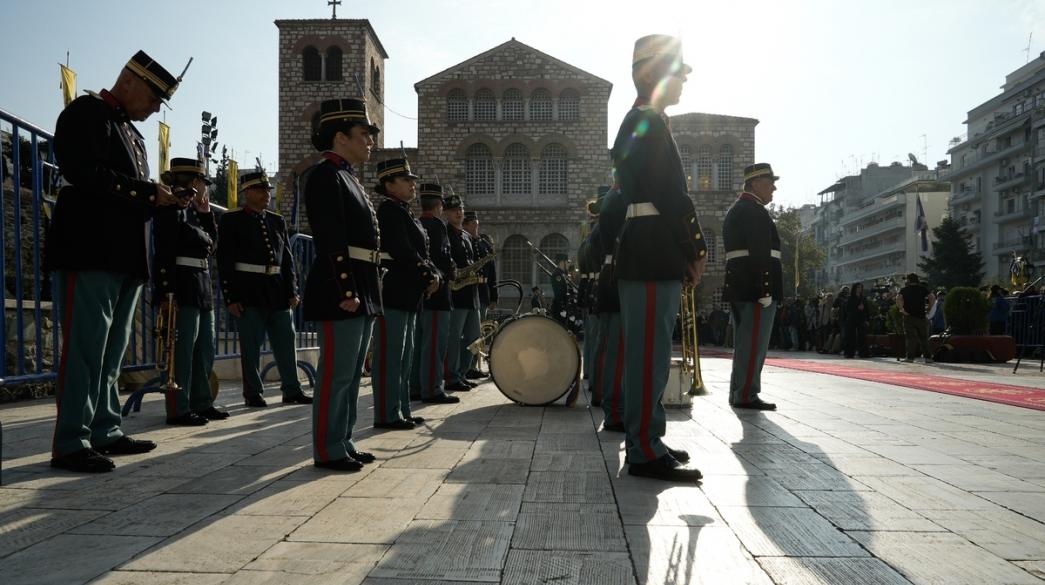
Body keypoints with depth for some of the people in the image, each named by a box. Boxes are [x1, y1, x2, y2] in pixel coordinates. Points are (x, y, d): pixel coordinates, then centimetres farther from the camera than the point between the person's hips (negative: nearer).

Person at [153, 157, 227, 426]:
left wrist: (206, 213, 13)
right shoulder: (170, 209, -9)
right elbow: (164, 254, -18)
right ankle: (178, 409, 1)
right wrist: (167, 292, -25)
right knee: (183, 350, -6)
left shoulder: (193, 211, 18)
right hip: (182, 288, -10)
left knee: (205, 350, 14)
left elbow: (211, 245, 20)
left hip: (202, 287, 10)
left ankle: (201, 403, 22)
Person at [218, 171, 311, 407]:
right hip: (248, 292, -5)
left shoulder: (277, 221, 13)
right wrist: (231, 298, -10)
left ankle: (291, 390, 15)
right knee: (251, 345, 1)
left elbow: (287, 259, 14)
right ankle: (253, 394, 12)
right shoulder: (232, 220, -1)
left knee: (286, 342, 7)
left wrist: (292, 291, 6)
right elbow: (225, 262, -5)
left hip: (278, 291, 5)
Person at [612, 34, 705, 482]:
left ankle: (645, 439, 22)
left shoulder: (635, 124, 22)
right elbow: (671, 195, -17)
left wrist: (683, 253, 17)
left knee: (647, 354, 13)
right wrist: (697, 251, -8)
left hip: (644, 257, 10)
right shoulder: (651, 121, -10)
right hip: (656, 259, -10)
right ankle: (645, 452, 0)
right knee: (650, 355, -7)